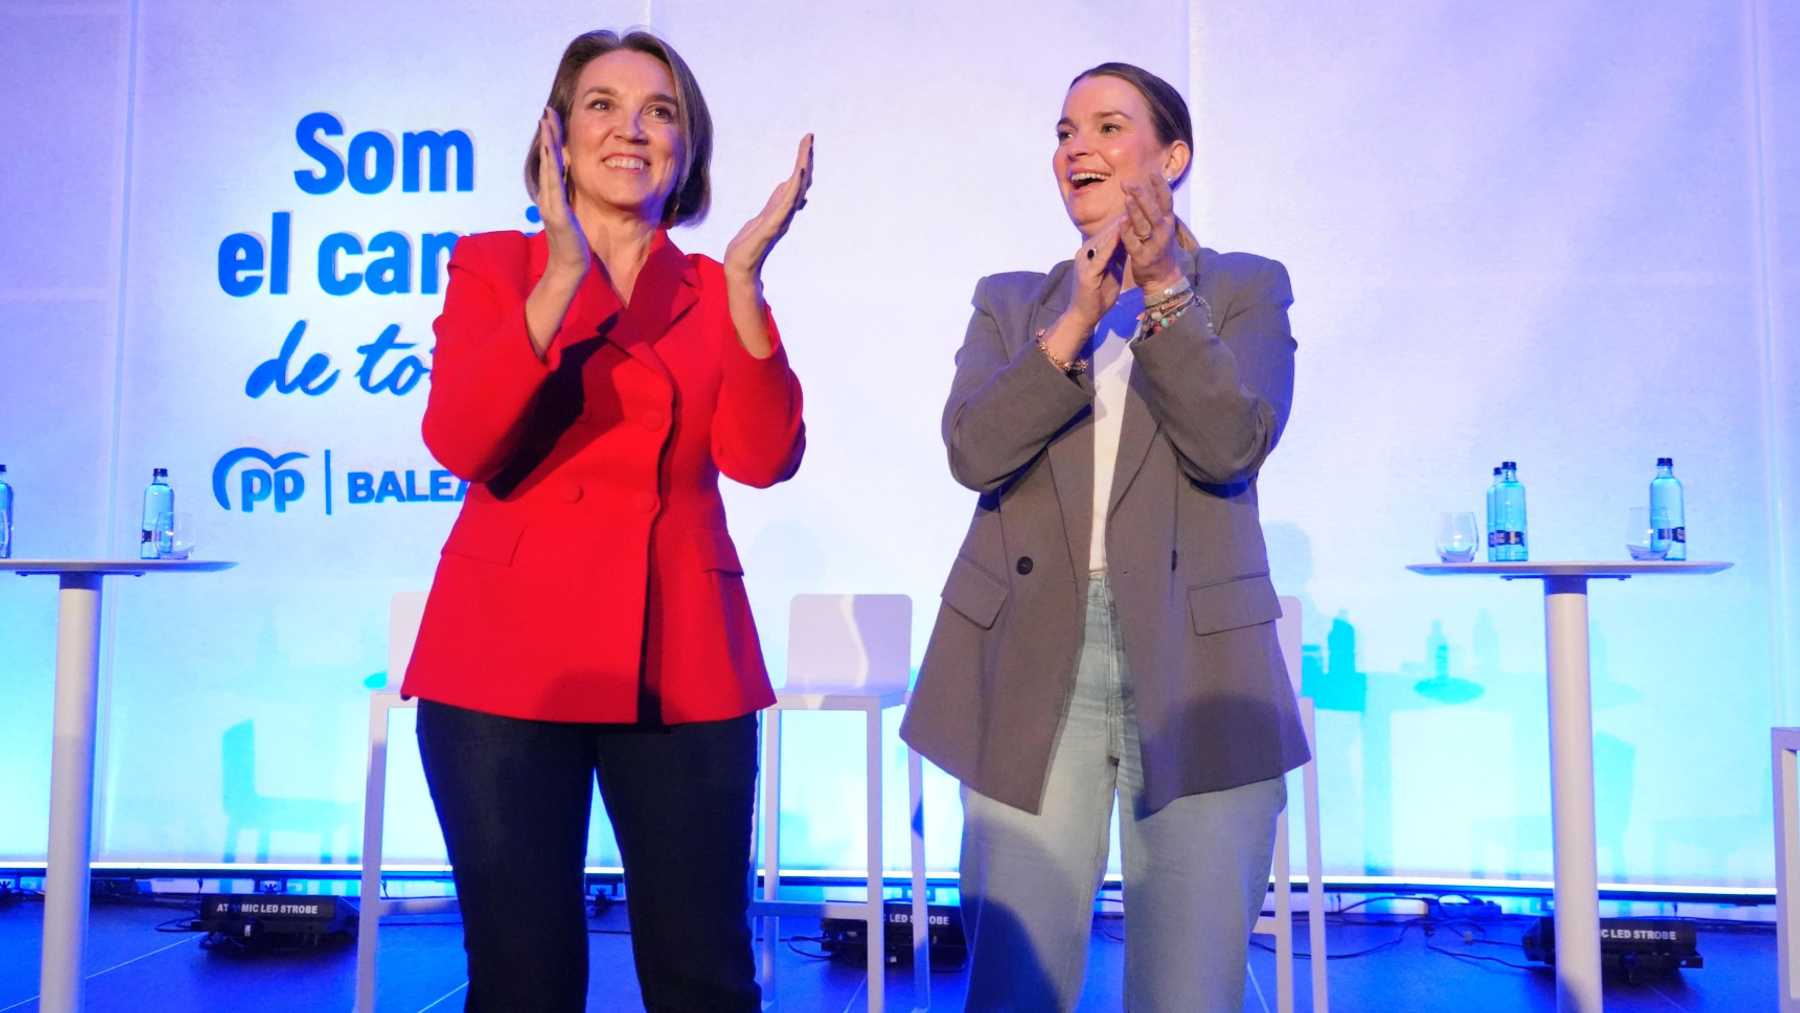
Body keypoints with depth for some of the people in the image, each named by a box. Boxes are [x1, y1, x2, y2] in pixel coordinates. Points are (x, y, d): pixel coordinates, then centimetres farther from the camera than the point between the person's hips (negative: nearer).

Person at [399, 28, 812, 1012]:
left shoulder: (716, 294, 10)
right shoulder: (493, 265, 6)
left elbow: (763, 458, -6)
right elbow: (463, 444, -11)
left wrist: (743, 281, -15)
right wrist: (565, 275, -18)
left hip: (682, 667, 2)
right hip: (509, 659, -1)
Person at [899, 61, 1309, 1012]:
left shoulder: (1247, 288, 9)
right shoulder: (1010, 301, 13)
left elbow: (1234, 442, -9)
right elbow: (974, 450, -5)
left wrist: (1164, 290, -17)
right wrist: (1080, 317, -14)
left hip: (1194, 674, -1)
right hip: (1031, 676, 1)